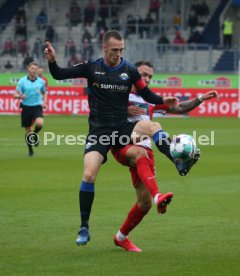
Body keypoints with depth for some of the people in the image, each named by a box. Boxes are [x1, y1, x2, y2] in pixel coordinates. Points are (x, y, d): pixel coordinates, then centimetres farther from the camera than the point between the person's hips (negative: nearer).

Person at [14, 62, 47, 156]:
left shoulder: (41, 81, 1)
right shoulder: (22, 81, -3)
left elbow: (44, 93, 20)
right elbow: (16, 95, -3)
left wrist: (44, 102, 3)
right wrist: (20, 96, -26)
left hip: (37, 107, 0)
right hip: (26, 107, 0)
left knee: (40, 123, -28)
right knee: (28, 130, 5)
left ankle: (35, 135, 7)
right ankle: (30, 150, 26)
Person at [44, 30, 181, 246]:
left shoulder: (130, 71, 2)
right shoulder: (91, 68, 1)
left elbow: (147, 94, 9)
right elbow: (59, 75, 4)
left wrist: (163, 100, -11)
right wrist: (52, 61, -17)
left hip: (122, 127, 1)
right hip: (99, 130, -1)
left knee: (154, 127, -30)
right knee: (89, 175, -16)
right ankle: (84, 228, -4)